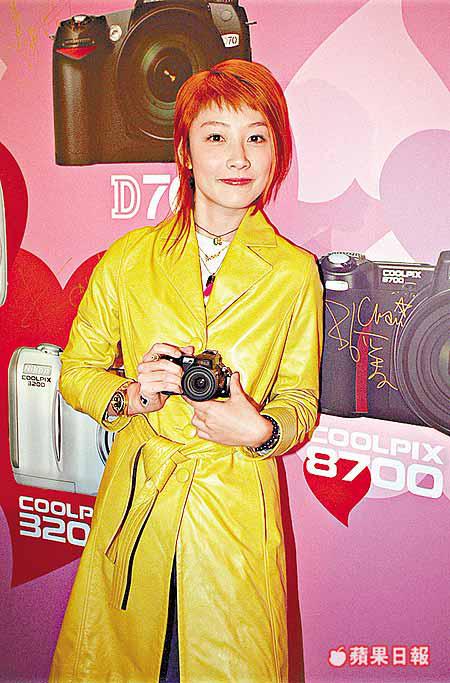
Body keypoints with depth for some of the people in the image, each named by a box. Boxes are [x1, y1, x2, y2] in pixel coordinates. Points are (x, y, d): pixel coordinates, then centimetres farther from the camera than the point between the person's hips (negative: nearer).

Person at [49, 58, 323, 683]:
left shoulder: (294, 273, -1)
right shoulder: (129, 258, -1)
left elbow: (301, 398, 5)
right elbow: (77, 372, 6)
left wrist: (259, 429, -16)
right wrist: (129, 396, -14)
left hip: (237, 509, 0)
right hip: (136, 499, 1)